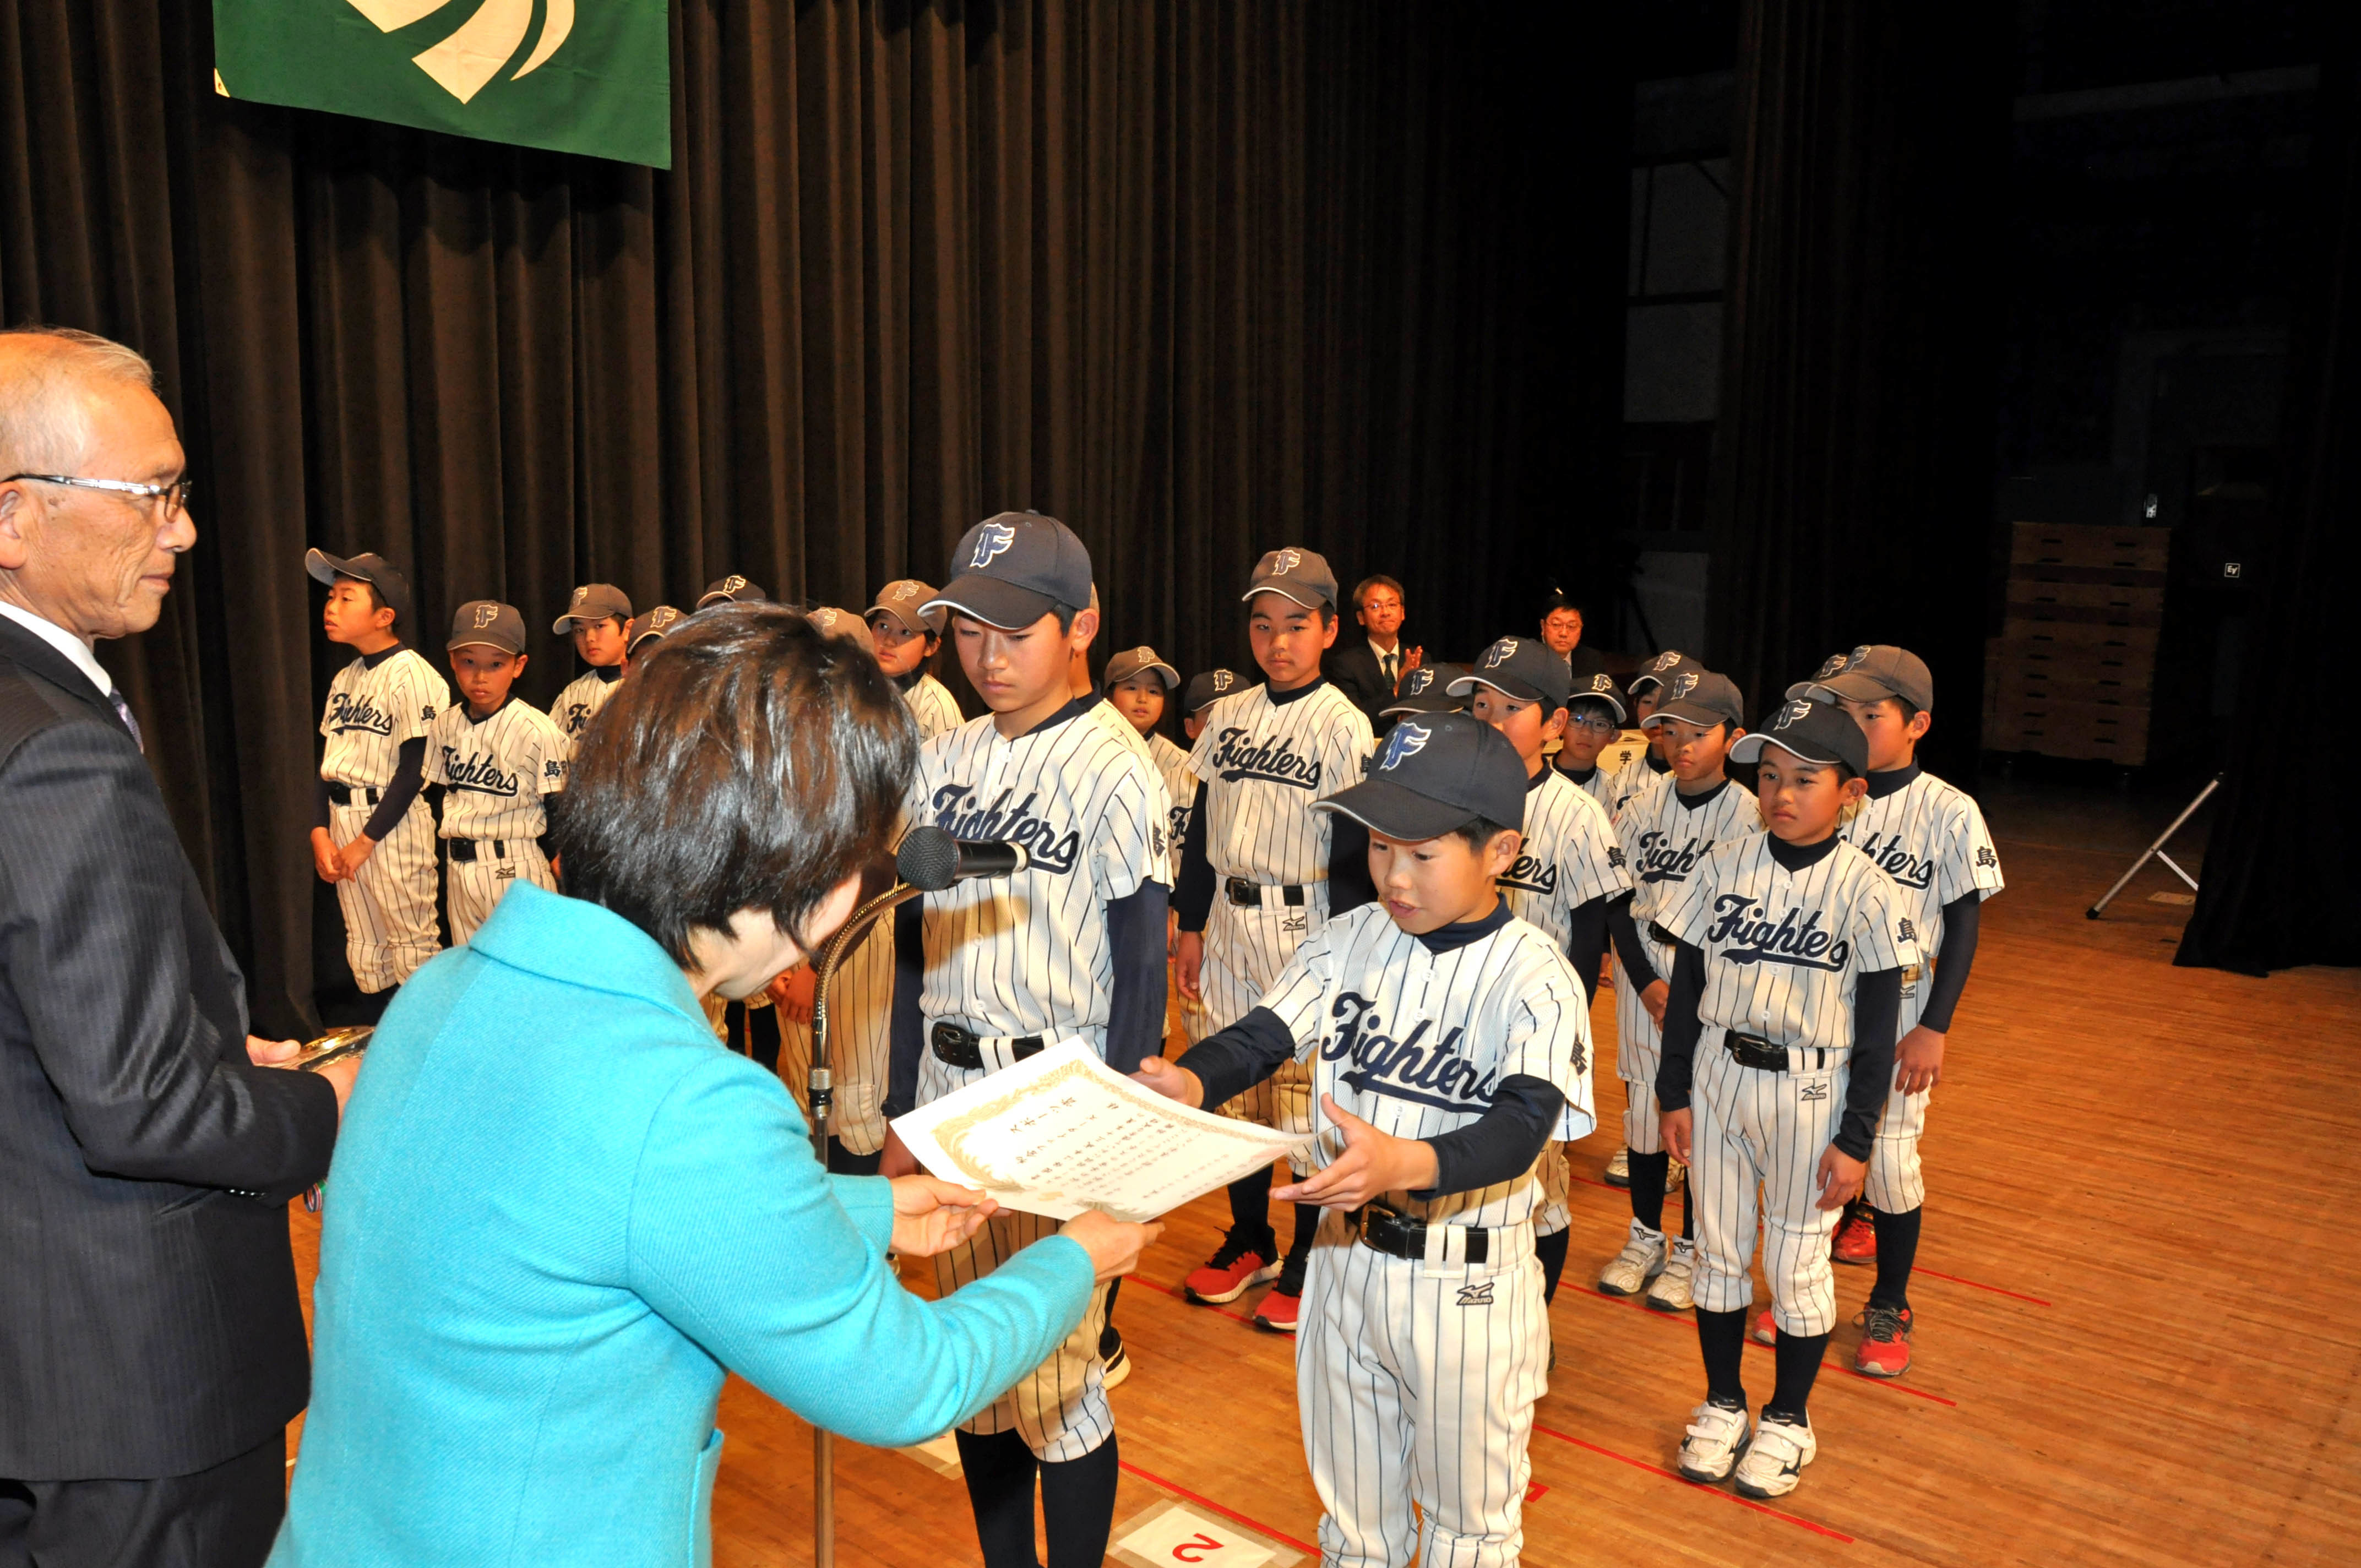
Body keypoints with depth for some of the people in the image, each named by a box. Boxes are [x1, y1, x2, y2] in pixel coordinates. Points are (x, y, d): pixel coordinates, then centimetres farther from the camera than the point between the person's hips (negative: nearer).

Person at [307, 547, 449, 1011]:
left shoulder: (411, 675, -11)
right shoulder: (344, 680, 13)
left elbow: (412, 770, -14)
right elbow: (326, 762, 12)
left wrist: (366, 841, -13)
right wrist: (320, 832, -1)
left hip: (393, 824, -8)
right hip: (342, 823, 8)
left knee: (413, 947, -2)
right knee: (364, 952, 13)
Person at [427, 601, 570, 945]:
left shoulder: (537, 731, -14)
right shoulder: (445, 724, 4)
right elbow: (446, 791, 15)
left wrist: (559, 866, -8)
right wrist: (447, 851, 11)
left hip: (516, 870, -6)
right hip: (459, 869, 6)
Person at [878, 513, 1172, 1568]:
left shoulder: (1113, 776, -11)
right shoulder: (939, 763, 7)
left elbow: (1141, 972, -9)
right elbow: (915, 944, 12)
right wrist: (902, 1112, 12)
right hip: (951, 1095, 6)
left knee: (1059, 1379, 2)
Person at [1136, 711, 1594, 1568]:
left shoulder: (1535, 978, -18)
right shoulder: (1345, 942, -4)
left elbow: (1521, 1128, -29)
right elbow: (1260, 1036, -11)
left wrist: (1408, 1163, -48)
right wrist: (1187, 1081, -33)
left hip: (1470, 1286, -4)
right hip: (1345, 1257, 4)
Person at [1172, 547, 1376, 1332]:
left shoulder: (1345, 728, -8)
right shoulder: (1227, 717, 8)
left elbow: (1352, 855, -9)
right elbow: (1201, 830, 13)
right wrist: (1191, 928, 11)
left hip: (1306, 936, -5)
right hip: (1231, 934, 5)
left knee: (1310, 1103, 1)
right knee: (1233, 1092, 13)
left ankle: (1307, 1263, 18)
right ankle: (1248, 1243, 31)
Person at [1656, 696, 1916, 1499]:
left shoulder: (1866, 892, -11)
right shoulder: (1724, 868, -2)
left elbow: (1877, 1032, -7)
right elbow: (1686, 987, 4)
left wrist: (1855, 1139, -8)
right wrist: (1675, 1093, 4)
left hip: (1809, 1093, -3)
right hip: (1717, 1077, 3)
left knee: (1797, 1262, 9)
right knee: (1718, 1249, 14)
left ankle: (1789, 1418, 30)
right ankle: (1722, 1403, 33)